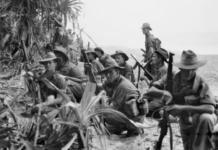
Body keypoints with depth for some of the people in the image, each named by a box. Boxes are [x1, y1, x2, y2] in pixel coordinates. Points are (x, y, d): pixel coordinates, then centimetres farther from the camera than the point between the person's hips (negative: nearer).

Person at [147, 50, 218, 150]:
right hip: (185, 123, 4)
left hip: (201, 117, -4)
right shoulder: (172, 78, -15)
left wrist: (183, 108, -44)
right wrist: (163, 92, -41)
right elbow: (150, 91, -18)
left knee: (205, 118, -38)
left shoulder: (201, 83, -26)